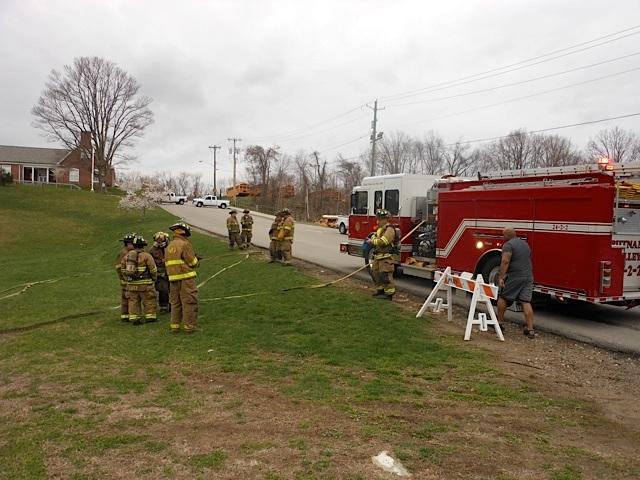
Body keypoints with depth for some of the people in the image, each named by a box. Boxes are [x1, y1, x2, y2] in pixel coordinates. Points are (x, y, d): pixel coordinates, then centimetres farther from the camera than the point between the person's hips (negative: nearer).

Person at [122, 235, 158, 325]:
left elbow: (123, 269, 13)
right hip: (144, 283, -5)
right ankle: (150, 316, 11)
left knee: (133, 301, 10)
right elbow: (153, 269, -6)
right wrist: (154, 279, 11)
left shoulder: (126, 256, 8)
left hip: (131, 284, 5)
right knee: (149, 300, 6)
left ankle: (134, 318, 10)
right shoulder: (146, 256, -9)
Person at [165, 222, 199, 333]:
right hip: (186, 277, -7)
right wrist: (195, 260, 12)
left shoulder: (169, 246, 14)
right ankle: (189, 326, 0)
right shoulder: (184, 244, -10)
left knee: (175, 302, 15)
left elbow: (167, 263, 17)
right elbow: (192, 262, -11)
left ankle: (174, 325, 19)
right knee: (189, 302, -1)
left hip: (173, 278, 7)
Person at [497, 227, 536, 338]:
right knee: (526, 302, 3)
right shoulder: (525, 244, 17)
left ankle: (499, 323, 18)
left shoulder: (508, 245, -9)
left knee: (503, 297, 10)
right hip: (528, 276, 7)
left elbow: (505, 261, -20)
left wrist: (501, 277, -22)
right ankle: (530, 329, 0)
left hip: (514, 277, -7)